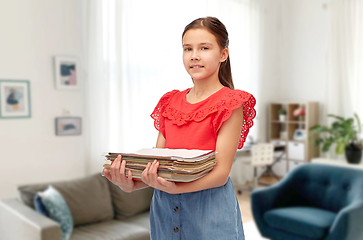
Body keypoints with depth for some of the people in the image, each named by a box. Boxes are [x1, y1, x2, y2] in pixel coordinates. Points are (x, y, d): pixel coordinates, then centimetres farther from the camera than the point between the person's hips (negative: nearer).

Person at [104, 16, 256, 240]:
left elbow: (221, 173, -13)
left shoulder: (230, 103, -8)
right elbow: (156, 162, 7)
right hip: (164, 207, 5)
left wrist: (174, 188, -28)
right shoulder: (170, 102, 8)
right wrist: (130, 184, -12)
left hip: (209, 209, -4)